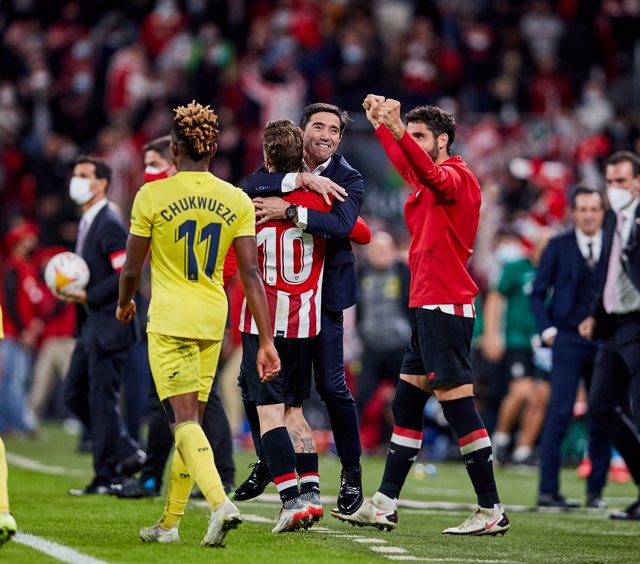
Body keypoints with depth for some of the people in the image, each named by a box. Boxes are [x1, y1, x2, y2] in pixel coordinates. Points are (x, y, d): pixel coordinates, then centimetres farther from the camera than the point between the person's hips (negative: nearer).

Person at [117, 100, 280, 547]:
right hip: (212, 320, 4)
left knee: (184, 418, -8)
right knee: (191, 420, 14)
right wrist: (267, 340, -1)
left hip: (169, 321, -4)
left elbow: (131, 269, -2)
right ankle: (170, 522, 22)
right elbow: (251, 274, -3)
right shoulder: (237, 201, 1)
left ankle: (220, 502, -31)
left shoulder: (152, 196, -7)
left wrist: (125, 303, 20)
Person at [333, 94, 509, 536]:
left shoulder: (458, 177, -10)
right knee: (406, 404, 11)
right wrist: (380, 122, 44)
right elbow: (404, 163, 39)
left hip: (447, 307, -10)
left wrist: (396, 126, -44)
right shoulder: (425, 181, 17)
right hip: (425, 306, 10)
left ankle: (492, 511, -8)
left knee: (458, 405, -11)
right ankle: (384, 505, 15)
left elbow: (429, 173, -33)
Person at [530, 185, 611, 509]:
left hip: (605, 341, 3)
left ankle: (595, 490, 10)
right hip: (568, 339, -3)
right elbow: (538, 293, 6)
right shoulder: (559, 246, 4)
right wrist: (547, 330, -5)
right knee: (560, 412, -10)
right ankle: (548, 489, -8)